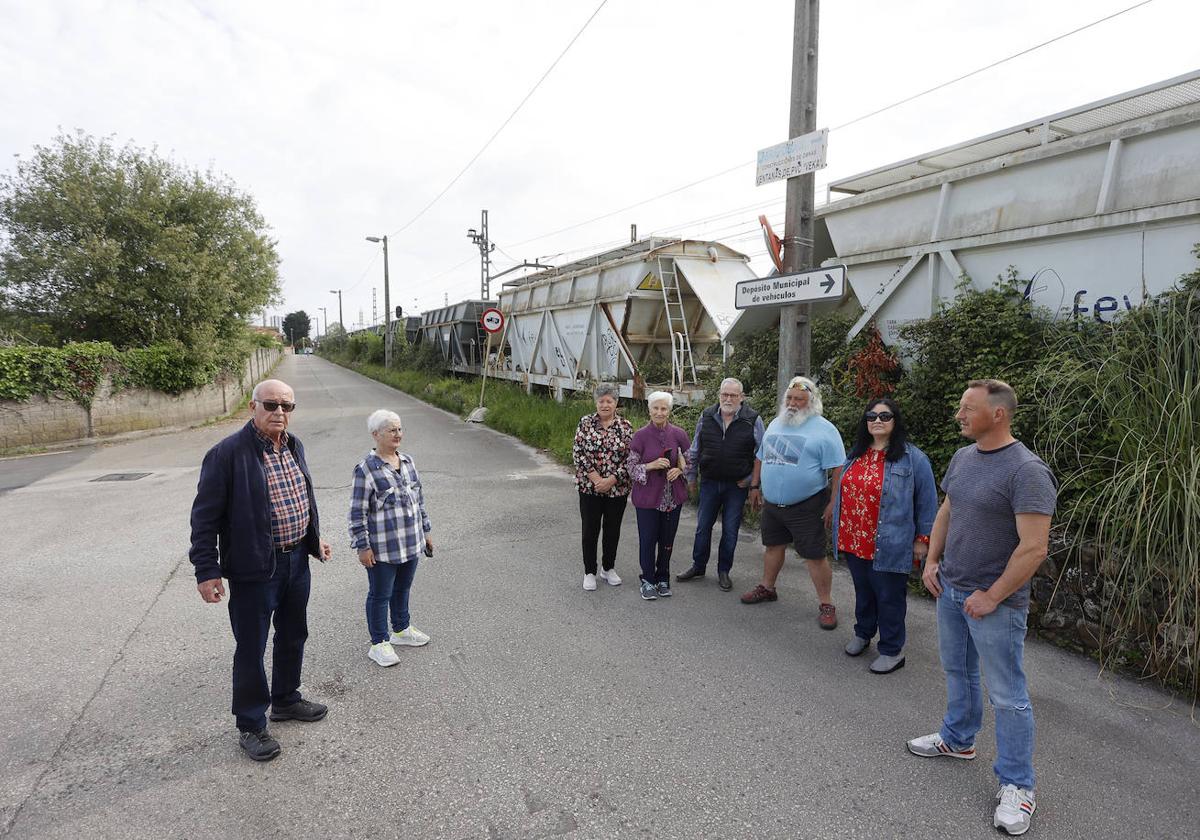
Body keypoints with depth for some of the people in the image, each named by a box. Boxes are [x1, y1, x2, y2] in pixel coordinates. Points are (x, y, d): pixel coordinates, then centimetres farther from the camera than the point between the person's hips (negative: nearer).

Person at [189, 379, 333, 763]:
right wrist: (207, 571, -15)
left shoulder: (293, 445, 6)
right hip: (254, 568, -7)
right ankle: (251, 725, 26)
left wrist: (314, 538, 20)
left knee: (294, 636, 21)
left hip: (297, 559, 7)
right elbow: (205, 516, -14)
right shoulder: (227, 453, -17)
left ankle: (286, 699, 42)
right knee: (251, 648, 8)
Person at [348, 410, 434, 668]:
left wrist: (426, 531, 16)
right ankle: (379, 643, 23)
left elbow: (419, 498, 14)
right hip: (382, 548, -6)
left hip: (410, 544, 6)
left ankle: (401, 630, 40)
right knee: (380, 594, 8)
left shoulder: (407, 461, 6)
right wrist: (363, 546, -14)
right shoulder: (366, 469, -15)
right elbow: (357, 512, -14)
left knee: (403, 589, 21)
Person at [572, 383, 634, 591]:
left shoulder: (625, 426, -1)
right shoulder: (586, 422, -1)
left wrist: (612, 479, -13)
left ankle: (608, 568, 31)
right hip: (589, 487, -1)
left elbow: (630, 458, -3)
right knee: (590, 529, 5)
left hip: (617, 488, 1)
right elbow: (577, 452, -6)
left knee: (613, 529, 13)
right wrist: (594, 477, -14)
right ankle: (589, 572, 20)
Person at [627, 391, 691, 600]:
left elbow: (690, 461, 8)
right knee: (648, 539, 4)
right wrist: (652, 465, -21)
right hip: (648, 496, -2)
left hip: (673, 496, 2)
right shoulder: (641, 436, -8)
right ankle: (648, 580, 23)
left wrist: (679, 469, -12)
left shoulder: (679, 434, -2)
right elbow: (631, 468, -5)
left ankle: (663, 579, 31)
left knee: (667, 540, 12)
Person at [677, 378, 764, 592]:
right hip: (709, 482, 2)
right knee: (703, 526, 11)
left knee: (730, 530, 8)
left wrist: (751, 479, -2)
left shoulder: (753, 420, -8)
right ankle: (698, 566, 28)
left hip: (737, 486, -2)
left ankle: (723, 571, 24)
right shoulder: (706, 417, 0)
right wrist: (691, 477, 11)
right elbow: (695, 450, 10)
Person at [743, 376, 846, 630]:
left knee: (815, 556, -1)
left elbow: (838, 470, -13)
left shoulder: (824, 430, -11)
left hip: (806, 506, -6)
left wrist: (833, 503, -17)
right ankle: (767, 588, 37)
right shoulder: (775, 424, 9)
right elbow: (761, 457, 19)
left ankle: (826, 605, 12)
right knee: (773, 545, 19)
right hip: (772, 503, 6)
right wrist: (755, 486, 16)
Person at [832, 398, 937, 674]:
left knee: (889, 597, 8)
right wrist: (841, 532, 19)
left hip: (888, 546, -5)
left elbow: (927, 502, -8)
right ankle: (862, 634, 40)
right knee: (863, 591, 21)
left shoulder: (912, 458, -11)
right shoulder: (855, 454, 8)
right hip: (854, 543, 6)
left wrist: (923, 539, -7)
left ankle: (892, 651, 23)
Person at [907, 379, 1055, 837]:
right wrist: (932, 561, 8)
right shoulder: (962, 457, 4)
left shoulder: (1027, 471, -20)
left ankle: (1017, 785, 20)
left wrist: (991, 597, -18)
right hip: (950, 590, 7)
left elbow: (1034, 547, -22)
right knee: (957, 671, 22)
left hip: (994, 603, -7)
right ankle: (958, 739, 42)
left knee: (1007, 696, 5)